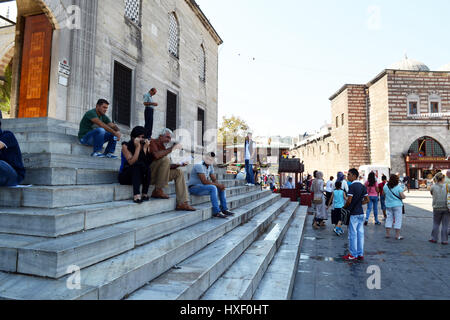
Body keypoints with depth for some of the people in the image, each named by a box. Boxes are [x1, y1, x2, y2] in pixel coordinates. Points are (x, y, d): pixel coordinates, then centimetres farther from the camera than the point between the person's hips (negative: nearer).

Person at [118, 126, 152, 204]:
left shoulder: (145, 145, 1)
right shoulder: (126, 146, -7)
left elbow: (148, 163, -13)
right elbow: (131, 163, -22)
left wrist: (145, 148, -18)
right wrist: (137, 147, -22)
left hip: (140, 176, 3)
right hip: (125, 176, -3)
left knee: (147, 167, -28)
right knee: (138, 165, -32)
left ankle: (145, 194, -26)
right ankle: (136, 195, -43)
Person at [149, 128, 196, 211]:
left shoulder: (163, 147, 19)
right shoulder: (152, 142, -4)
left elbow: (166, 166, 16)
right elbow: (156, 155, -27)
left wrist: (179, 165, 1)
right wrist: (171, 149, -19)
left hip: (158, 175, 9)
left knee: (179, 172, 1)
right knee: (165, 159, -27)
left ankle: (182, 203, -8)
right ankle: (158, 191, -20)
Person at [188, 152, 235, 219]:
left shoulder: (210, 167, 7)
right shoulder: (199, 166, -21)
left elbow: (214, 180, 5)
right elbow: (204, 181, -28)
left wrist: (220, 185, -18)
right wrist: (218, 185, -24)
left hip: (202, 187, 9)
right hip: (194, 188, -9)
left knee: (222, 188, 2)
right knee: (213, 188, -31)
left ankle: (224, 209, 1)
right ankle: (216, 212, -27)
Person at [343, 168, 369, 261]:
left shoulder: (352, 186, -15)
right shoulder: (363, 186, 8)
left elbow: (349, 201, -19)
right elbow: (367, 200, 11)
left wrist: (344, 207, -2)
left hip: (353, 213, -8)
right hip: (361, 213, 8)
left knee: (353, 234, 0)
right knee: (360, 233, 11)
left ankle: (353, 255, 7)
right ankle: (360, 254, 17)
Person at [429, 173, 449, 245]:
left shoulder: (433, 187, -6)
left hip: (437, 208, 1)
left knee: (436, 224, 14)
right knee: (445, 225, 7)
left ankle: (434, 238, 18)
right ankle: (444, 240, 11)